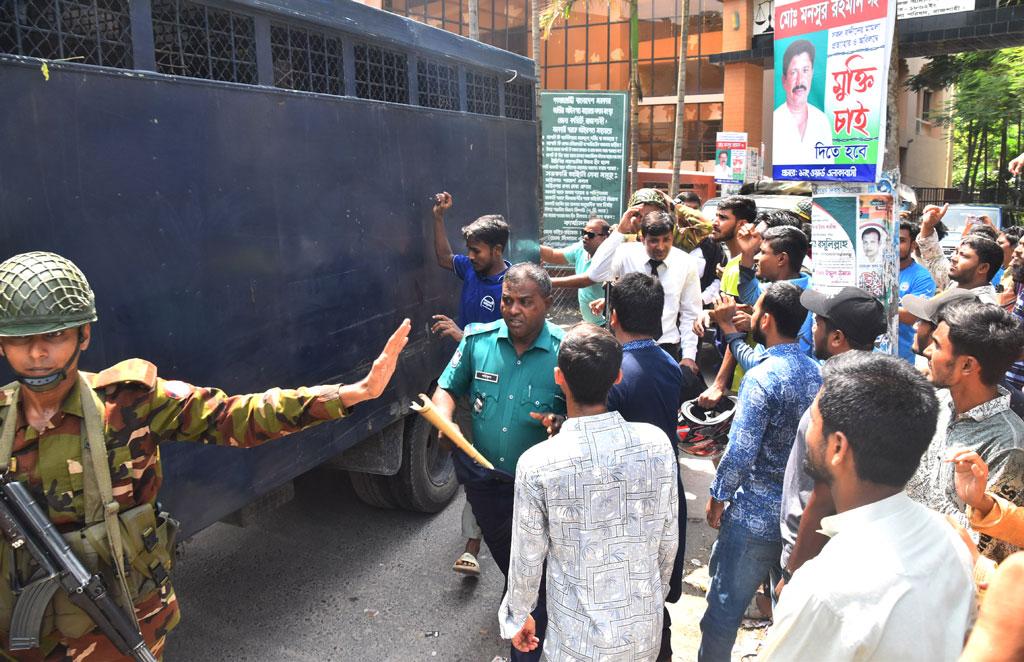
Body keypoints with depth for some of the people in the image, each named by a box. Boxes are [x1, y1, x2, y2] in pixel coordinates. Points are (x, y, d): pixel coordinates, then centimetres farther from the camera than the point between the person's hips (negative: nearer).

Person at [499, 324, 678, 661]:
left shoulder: (537, 465, -23)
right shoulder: (656, 443, -15)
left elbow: (527, 559, -11)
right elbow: (668, 538, -2)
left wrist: (516, 617, 8)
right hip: (645, 627, 3)